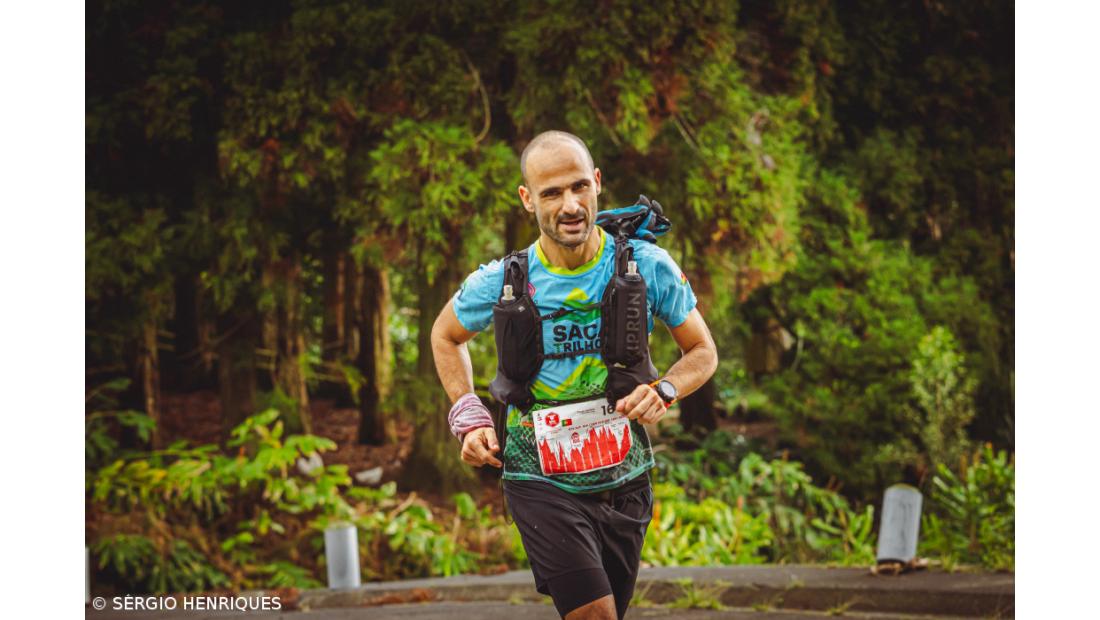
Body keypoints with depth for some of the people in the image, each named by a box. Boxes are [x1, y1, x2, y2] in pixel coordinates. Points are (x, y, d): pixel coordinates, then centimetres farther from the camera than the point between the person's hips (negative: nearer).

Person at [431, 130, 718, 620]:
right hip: (541, 484, -2)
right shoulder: (500, 283, -10)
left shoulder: (647, 267, -8)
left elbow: (702, 351, 5)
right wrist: (469, 420, -1)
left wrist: (664, 391, -16)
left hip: (624, 482, 3)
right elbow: (446, 337, 12)